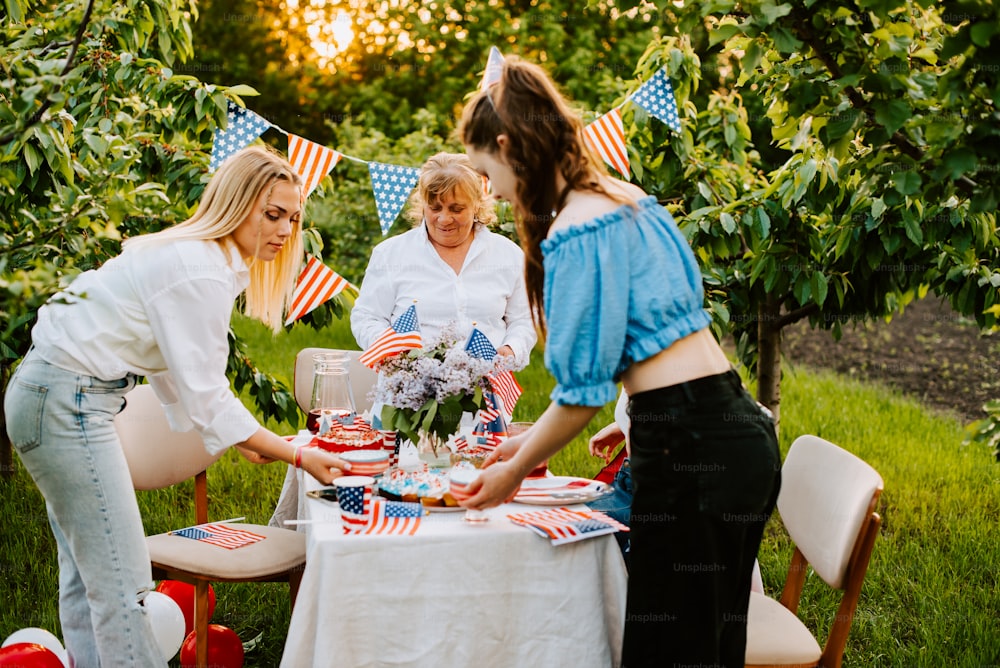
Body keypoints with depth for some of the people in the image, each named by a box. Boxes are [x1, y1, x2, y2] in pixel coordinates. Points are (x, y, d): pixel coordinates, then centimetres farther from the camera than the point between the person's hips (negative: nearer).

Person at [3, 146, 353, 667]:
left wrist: (247, 443, 12)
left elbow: (180, 373, 15)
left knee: (87, 575, 15)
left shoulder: (194, 255, 11)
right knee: (120, 584, -8)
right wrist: (299, 457, -16)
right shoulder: (201, 272, -20)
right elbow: (206, 394, -19)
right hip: (66, 403, -11)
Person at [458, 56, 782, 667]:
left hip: (692, 453, -9)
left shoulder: (576, 232, -14)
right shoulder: (627, 198, 15)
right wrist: (532, 441, 24)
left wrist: (514, 471, 5)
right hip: (740, 430, 9)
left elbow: (583, 389, -12)